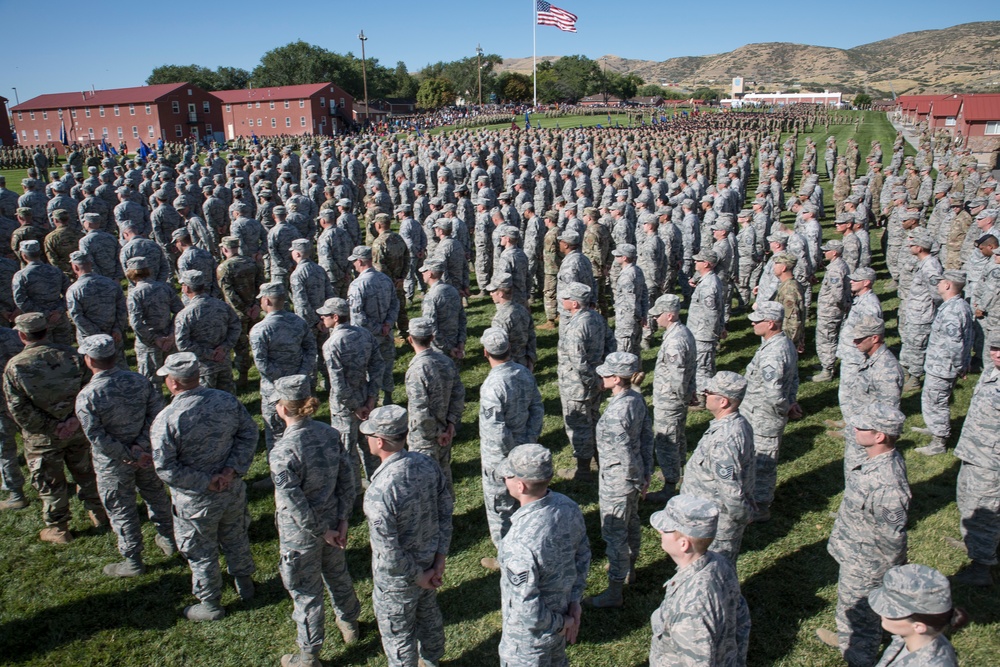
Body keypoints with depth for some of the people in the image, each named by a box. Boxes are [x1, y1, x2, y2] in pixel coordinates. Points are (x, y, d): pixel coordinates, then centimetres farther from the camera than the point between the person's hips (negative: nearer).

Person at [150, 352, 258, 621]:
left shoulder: (165, 420, -24)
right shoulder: (227, 400, -11)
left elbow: (166, 469, -23)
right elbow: (249, 432, -5)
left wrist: (205, 483, -16)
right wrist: (232, 470, -9)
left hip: (196, 501, -4)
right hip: (233, 490, 5)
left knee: (202, 554, 17)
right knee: (236, 539, 27)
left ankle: (211, 605, 36)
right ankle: (245, 585, 48)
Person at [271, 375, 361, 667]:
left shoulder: (283, 451, -29)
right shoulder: (330, 434, -10)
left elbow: (294, 503, -25)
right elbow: (347, 479, -5)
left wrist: (321, 532, -13)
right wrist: (342, 520, -1)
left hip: (301, 533, -6)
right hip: (331, 521, 6)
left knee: (306, 592, 14)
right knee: (337, 573, 29)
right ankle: (349, 624, 53)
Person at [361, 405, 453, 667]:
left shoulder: (379, 491, -35)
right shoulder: (426, 464, -15)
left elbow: (390, 554, -28)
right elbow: (446, 511, -4)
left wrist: (419, 577, -11)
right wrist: (439, 560, 1)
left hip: (397, 576, -7)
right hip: (429, 561, 7)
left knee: (397, 632, 20)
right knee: (429, 614, 31)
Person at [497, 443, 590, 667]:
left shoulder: (520, 542, -38)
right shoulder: (568, 506, -16)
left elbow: (528, 612, -29)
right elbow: (582, 555, 1)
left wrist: (559, 624, -12)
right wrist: (574, 601, 6)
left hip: (530, 634, -6)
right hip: (561, 611, 7)